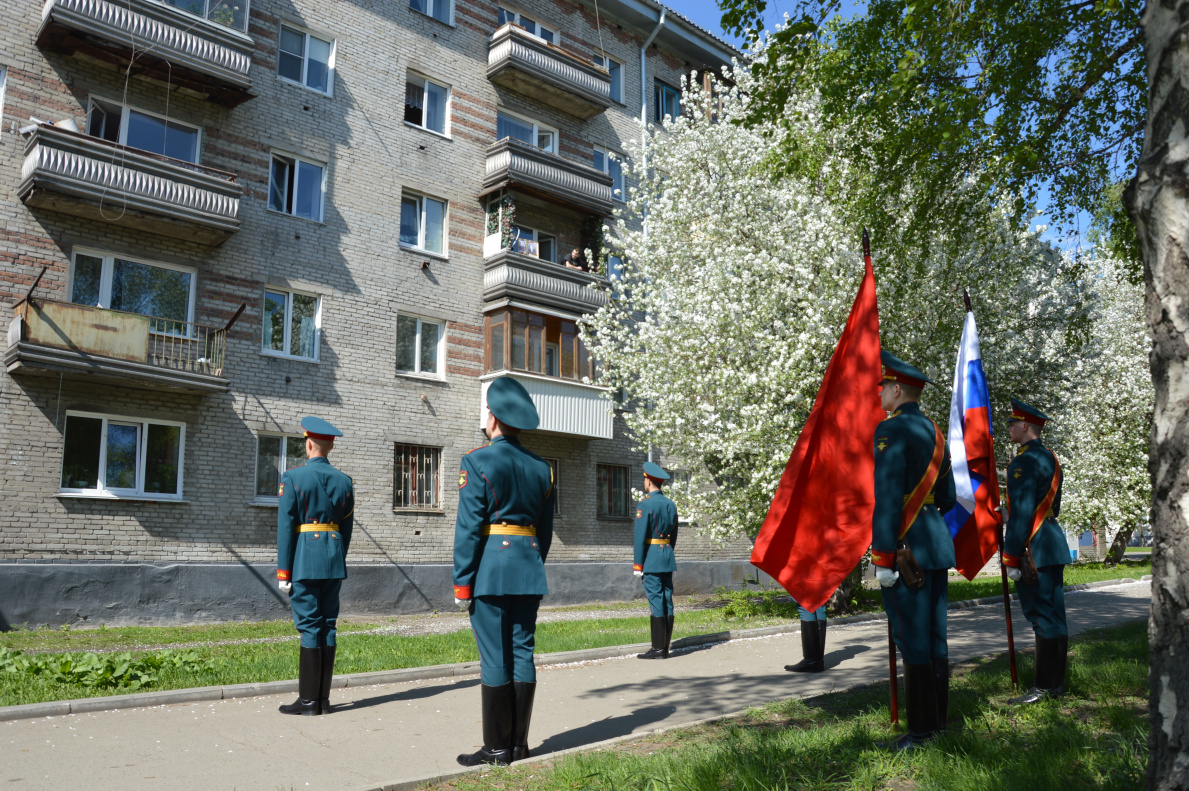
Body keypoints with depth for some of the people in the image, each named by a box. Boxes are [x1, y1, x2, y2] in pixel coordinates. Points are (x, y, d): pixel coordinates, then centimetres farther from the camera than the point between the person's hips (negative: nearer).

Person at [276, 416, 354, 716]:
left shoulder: (293, 478, -7)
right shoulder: (344, 481, 7)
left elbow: (286, 527, -7)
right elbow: (347, 528, 11)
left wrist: (283, 572, -4)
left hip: (305, 560, -4)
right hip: (334, 561, 5)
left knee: (309, 627, -2)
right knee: (328, 626, 8)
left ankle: (308, 700, 3)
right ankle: (323, 699, 13)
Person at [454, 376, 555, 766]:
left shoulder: (478, 461, -9)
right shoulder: (541, 467, 9)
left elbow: (469, 527, -11)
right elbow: (546, 529, 12)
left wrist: (461, 583, -7)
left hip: (489, 571, -5)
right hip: (529, 571, 6)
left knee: (495, 660, 1)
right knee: (522, 655, 10)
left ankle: (497, 748, 9)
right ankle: (518, 743, 17)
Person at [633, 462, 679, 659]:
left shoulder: (645, 505, -11)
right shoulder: (671, 505, 12)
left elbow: (640, 537, -14)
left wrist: (637, 565, -11)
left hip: (651, 558, -7)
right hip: (667, 558, 7)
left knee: (656, 602, -6)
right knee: (667, 601, 7)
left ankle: (658, 649, -3)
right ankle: (665, 648, 12)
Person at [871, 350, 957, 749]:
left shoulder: (891, 430, -14)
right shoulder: (934, 431, 14)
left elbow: (887, 498, -20)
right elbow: (948, 498, 18)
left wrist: (883, 559, -18)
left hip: (907, 547, -9)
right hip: (938, 539, 9)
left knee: (912, 637, -3)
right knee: (935, 634, 14)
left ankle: (921, 730, 4)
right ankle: (939, 719, 23)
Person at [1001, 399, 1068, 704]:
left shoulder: (1024, 462, -15)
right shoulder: (1049, 458, 16)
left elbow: (1021, 513, -20)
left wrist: (1011, 558, -18)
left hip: (1037, 549, -10)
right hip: (1053, 544, 10)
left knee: (1044, 615, -5)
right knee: (1052, 613, 14)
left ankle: (1046, 687, 0)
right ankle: (1056, 681, 22)